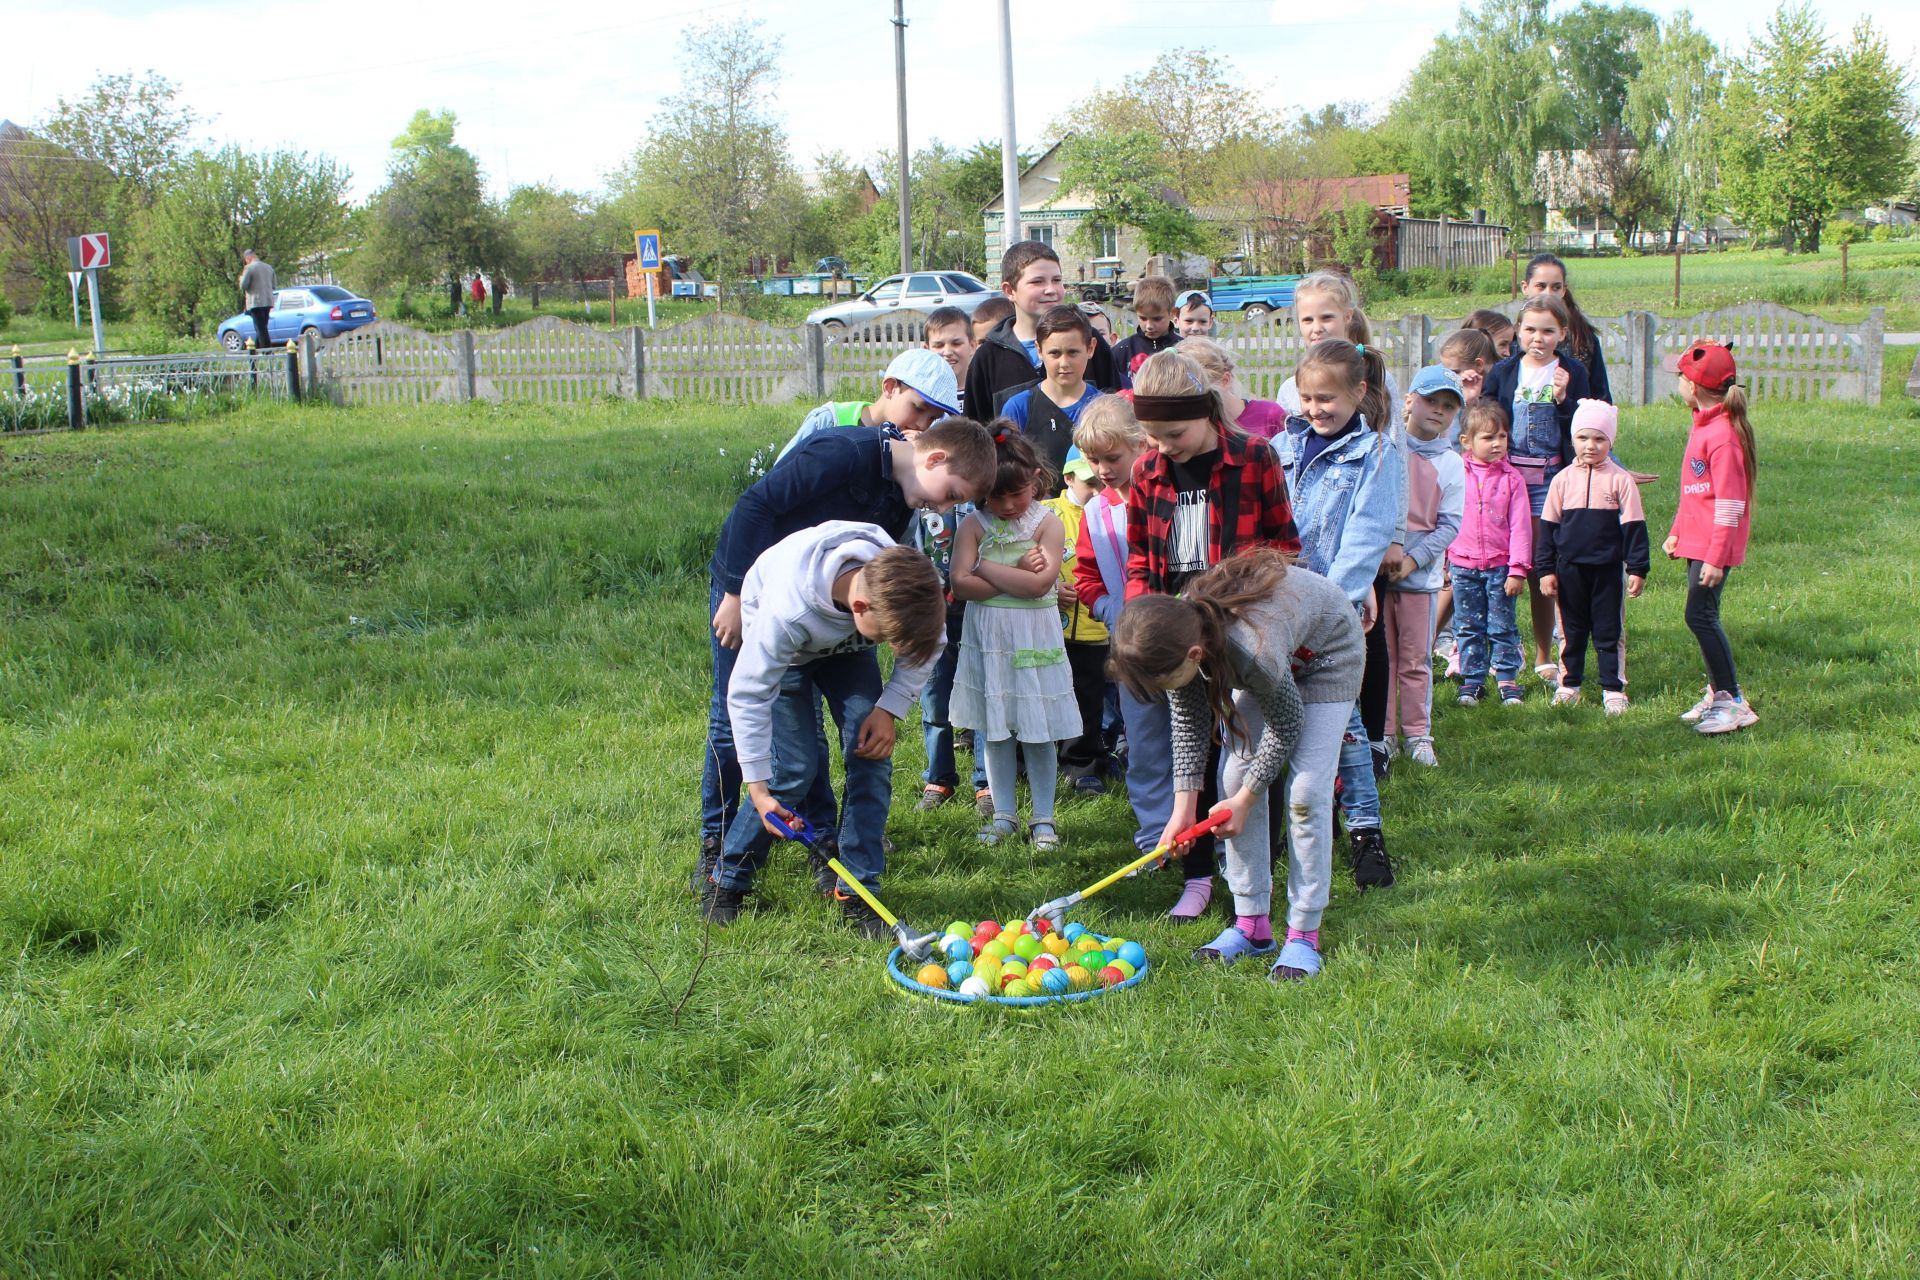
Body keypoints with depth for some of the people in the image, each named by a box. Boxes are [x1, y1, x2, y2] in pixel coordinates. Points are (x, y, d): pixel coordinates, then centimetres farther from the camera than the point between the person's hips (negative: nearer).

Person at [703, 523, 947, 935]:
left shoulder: (900, 581, -34)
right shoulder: (787, 613, -45)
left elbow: (929, 642, -11)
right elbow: (748, 694, -32)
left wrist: (889, 709, -19)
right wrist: (759, 790, -29)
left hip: (846, 647, 4)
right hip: (783, 650, -4)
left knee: (871, 755, -12)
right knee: (794, 767, -14)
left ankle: (857, 892, 0)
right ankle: (727, 882, 7)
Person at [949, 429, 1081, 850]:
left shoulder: (1047, 524, -5)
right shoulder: (974, 525, 0)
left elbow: (1040, 583, -18)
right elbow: (961, 585, -12)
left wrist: (987, 567, -12)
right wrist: (1016, 576, -14)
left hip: (1034, 637, -2)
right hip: (987, 638, 2)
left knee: (1038, 732, 3)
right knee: (994, 731, 9)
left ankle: (1043, 818, 15)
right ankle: (1003, 815, 21)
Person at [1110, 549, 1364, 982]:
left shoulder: (1252, 651, -45)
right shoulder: (1175, 635, -27)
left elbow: (1287, 724, -24)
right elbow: (1188, 724, -10)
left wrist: (1245, 798, -16)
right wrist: (1184, 806, -15)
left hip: (1326, 650, -6)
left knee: (1307, 792, -14)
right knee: (1235, 778, -2)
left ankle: (1304, 935, -5)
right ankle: (1252, 925, 7)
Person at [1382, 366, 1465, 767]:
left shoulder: (1451, 465, 2)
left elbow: (1449, 525, -2)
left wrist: (1411, 560, -14)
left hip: (1421, 577, 0)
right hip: (1375, 571, 0)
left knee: (1416, 661, 6)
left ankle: (1418, 736, 15)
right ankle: (1381, 733, 14)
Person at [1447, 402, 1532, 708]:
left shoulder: (1512, 478, -3)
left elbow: (1520, 526, -4)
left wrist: (1518, 568, -8)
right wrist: (1442, 559, 7)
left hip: (1500, 566, -1)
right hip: (1463, 565, 1)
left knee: (1502, 626, 4)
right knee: (1468, 627, 8)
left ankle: (1507, 678, 14)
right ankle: (1472, 679, 17)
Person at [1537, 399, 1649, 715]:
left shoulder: (1620, 480, -4)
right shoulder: (1563, 480, 2)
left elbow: (1634, 526, -1)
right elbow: (1547, 527, 6)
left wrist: (1637, 569, -3)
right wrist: (1545, 570, 2)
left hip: (1607, 570, -2)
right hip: (1569, 568, 2)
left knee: (1608, 632, 4)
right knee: (1571, 630, 12)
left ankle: (1613, 689, 12)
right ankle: (1568, 684, 23)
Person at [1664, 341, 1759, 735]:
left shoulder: (1723, 434, -18)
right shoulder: (1703, 425, 13)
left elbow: (1730, 504, -20)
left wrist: (1716, 557, -21)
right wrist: (1677, 533, 19)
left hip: (1715, 544, -10)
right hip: (1697, 540, 10)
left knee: (1700, 615, -11)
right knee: (1703, 616, 12)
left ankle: (1734, 703, -7)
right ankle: (1717, 693, 21)